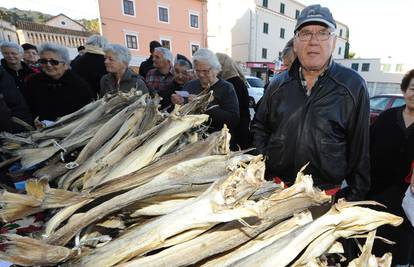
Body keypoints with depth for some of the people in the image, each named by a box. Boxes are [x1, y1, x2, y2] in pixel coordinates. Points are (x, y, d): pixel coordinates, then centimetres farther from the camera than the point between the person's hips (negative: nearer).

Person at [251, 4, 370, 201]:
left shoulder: (353, 86, -6)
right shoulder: (278, 85, 1)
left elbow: (359, 148, -2)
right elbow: (259, 127, 11)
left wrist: (354, 196, 0)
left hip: (326, 194, -2)